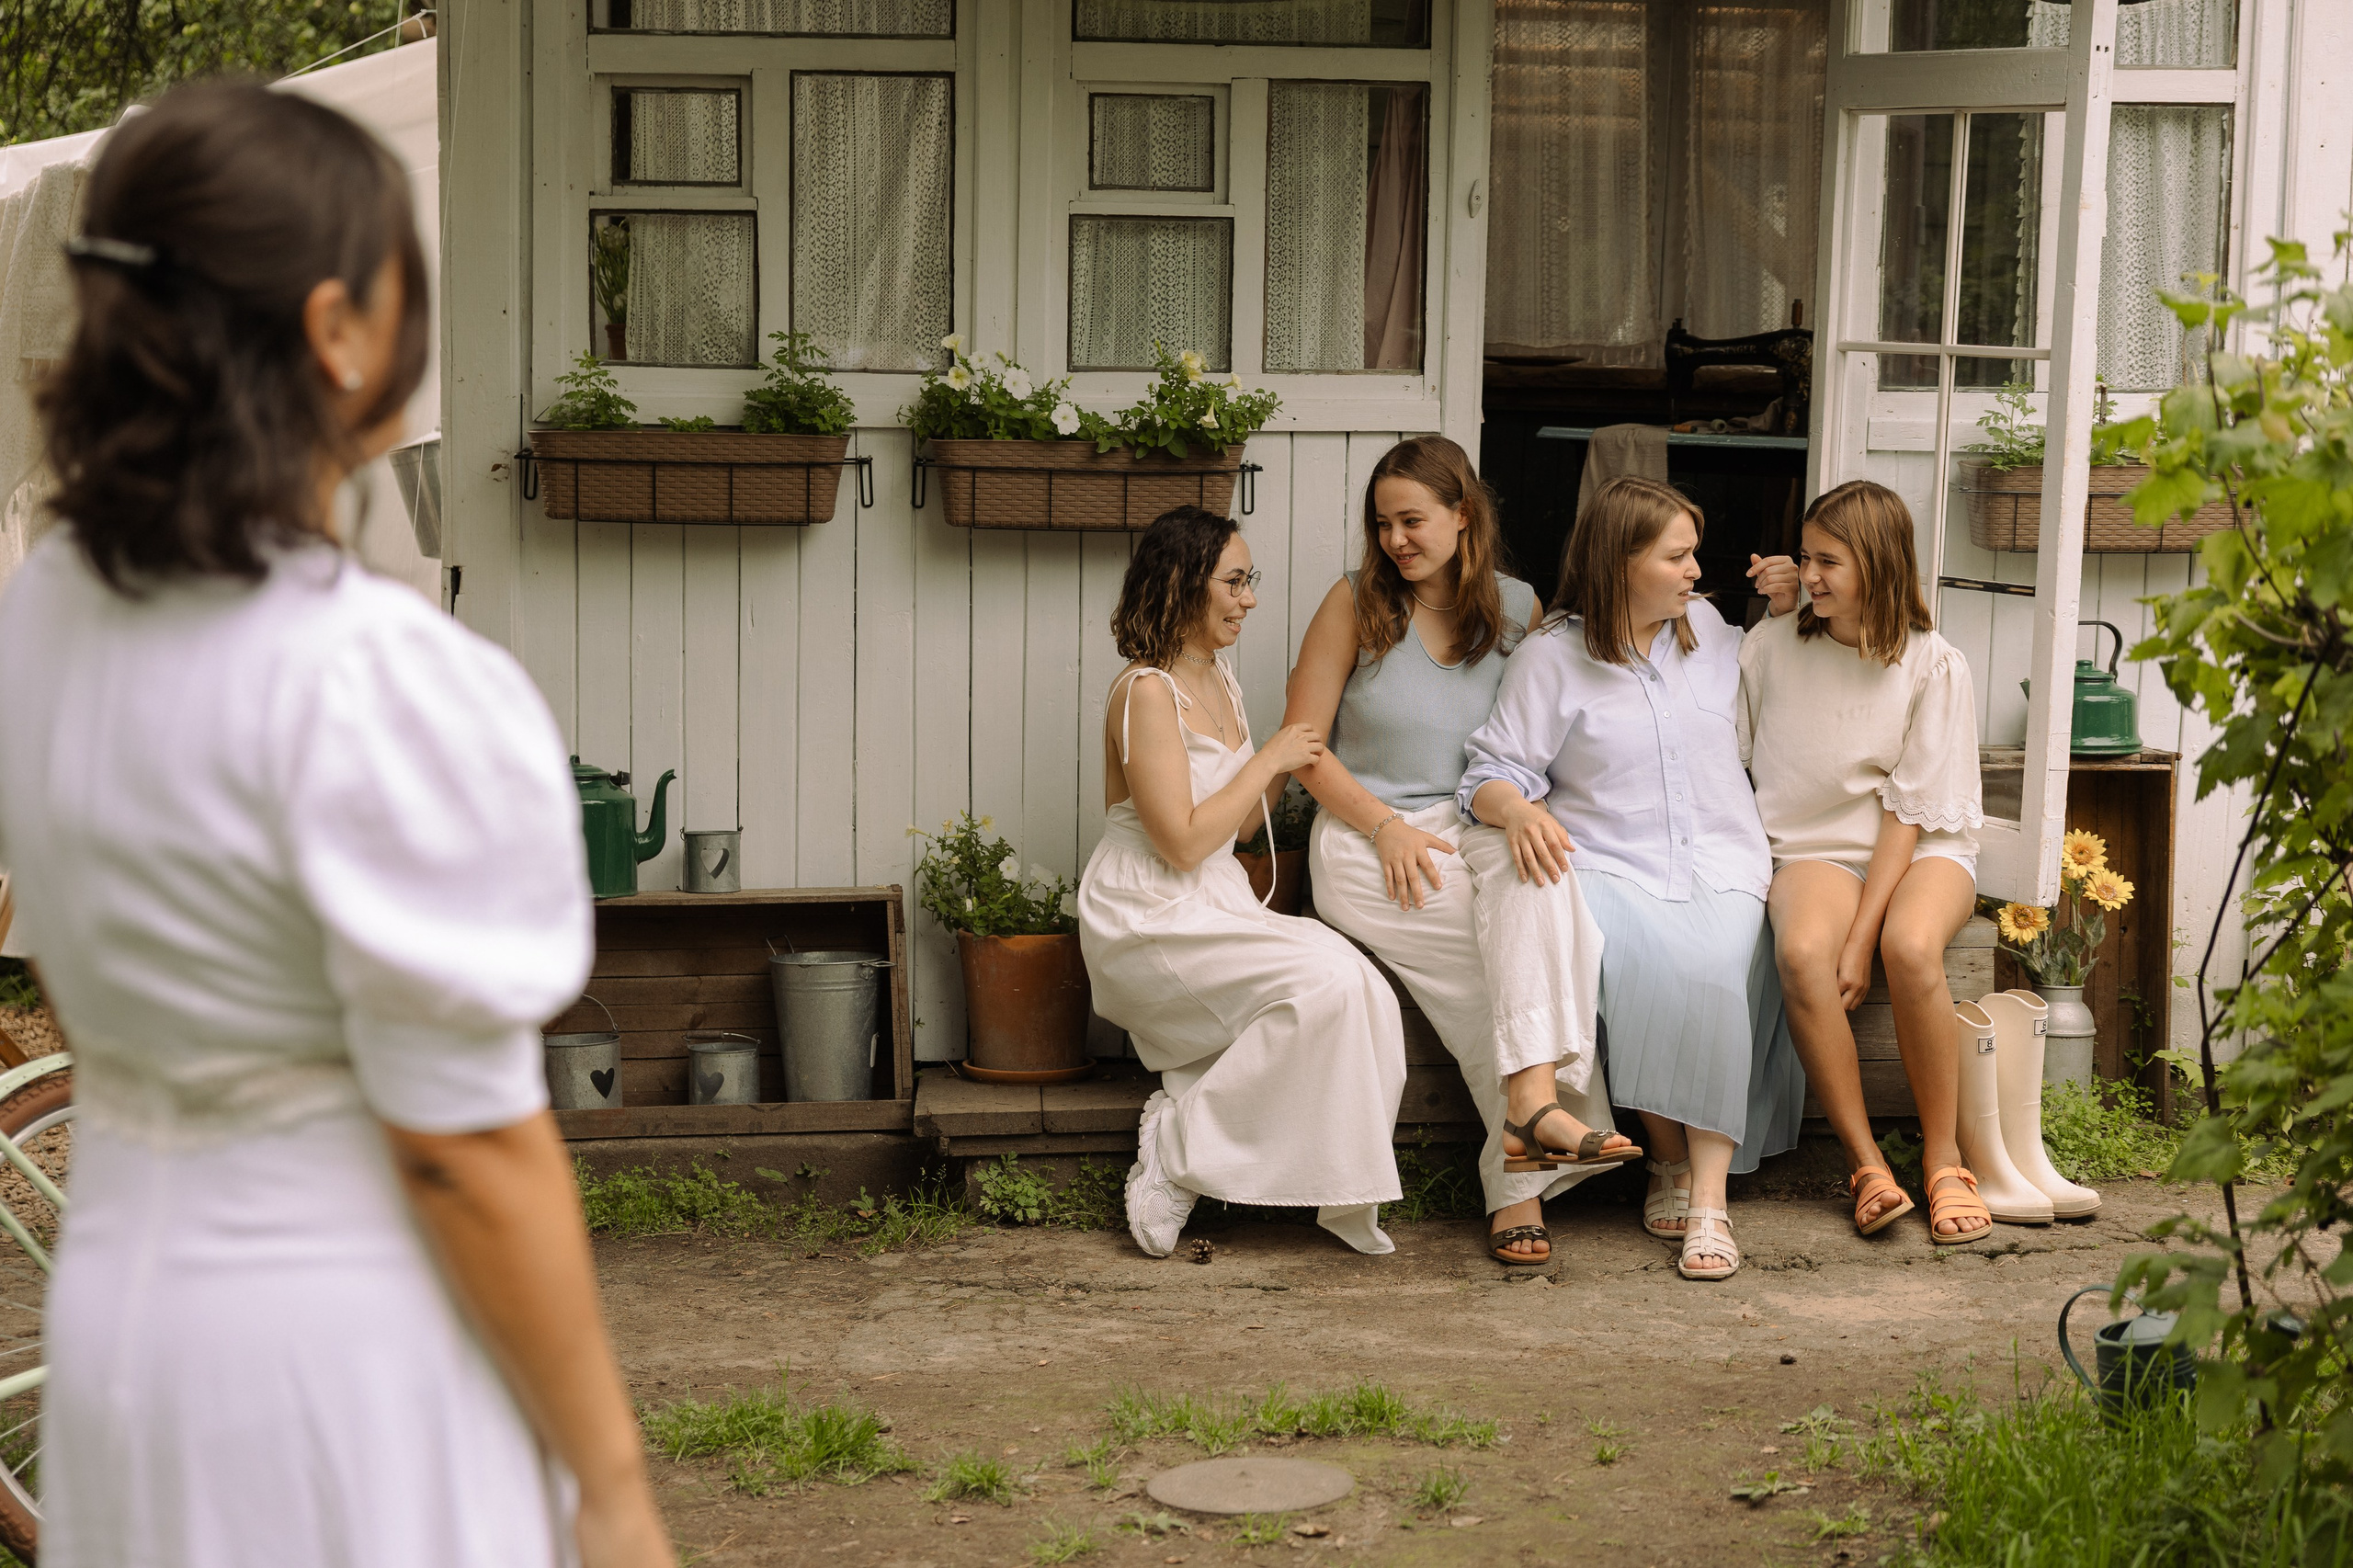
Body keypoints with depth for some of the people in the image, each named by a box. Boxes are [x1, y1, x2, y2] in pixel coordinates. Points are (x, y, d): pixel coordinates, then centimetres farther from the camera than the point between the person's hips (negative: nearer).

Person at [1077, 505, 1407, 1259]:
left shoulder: (1219, 682, 15)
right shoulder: (1146, 693, -14)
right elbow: (1183, 842, -18)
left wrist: (1290, 763, 7)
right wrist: (1270, 758, -10)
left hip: (1215, 911, 8)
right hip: (1146, 921, -8)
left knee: (1365, 994, -17)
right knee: (1323, 980, -27)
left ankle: (1343, 1196, -8)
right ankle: (1178, 1148, -15)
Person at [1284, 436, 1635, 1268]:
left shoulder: (1518, 607, 9)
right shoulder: (1356, 604, 2)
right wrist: (1388, 826, -12)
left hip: (1478, 826, 2)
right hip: (1367, 836, -2)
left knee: (1535, 863, -36)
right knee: (1508, 968, -29)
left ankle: (1529, 1105, -47)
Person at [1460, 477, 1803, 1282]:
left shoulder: (1709, 628, 17)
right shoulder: (1551, 656, 4)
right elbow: (1495, 773, 0)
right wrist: (1519, 811, -23)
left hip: (1720, 863, 2)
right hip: (1606, 866, -2)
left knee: (1718, 970, -31)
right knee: (1639, 963, -36)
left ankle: (1709, 1197, -32)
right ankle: (1668, 1157, -17)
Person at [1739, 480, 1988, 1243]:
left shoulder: (1933, 666, -4)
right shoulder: (1774, 644, 4)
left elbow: (1909, 811, -10)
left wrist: (1862, 937, -18)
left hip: (1923, 849, -2)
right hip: (1817, 848, 2)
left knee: (1910, 947, -37)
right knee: (1803, 949, -35)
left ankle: (1944, 1157, -18)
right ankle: (1866, 1164, -24)